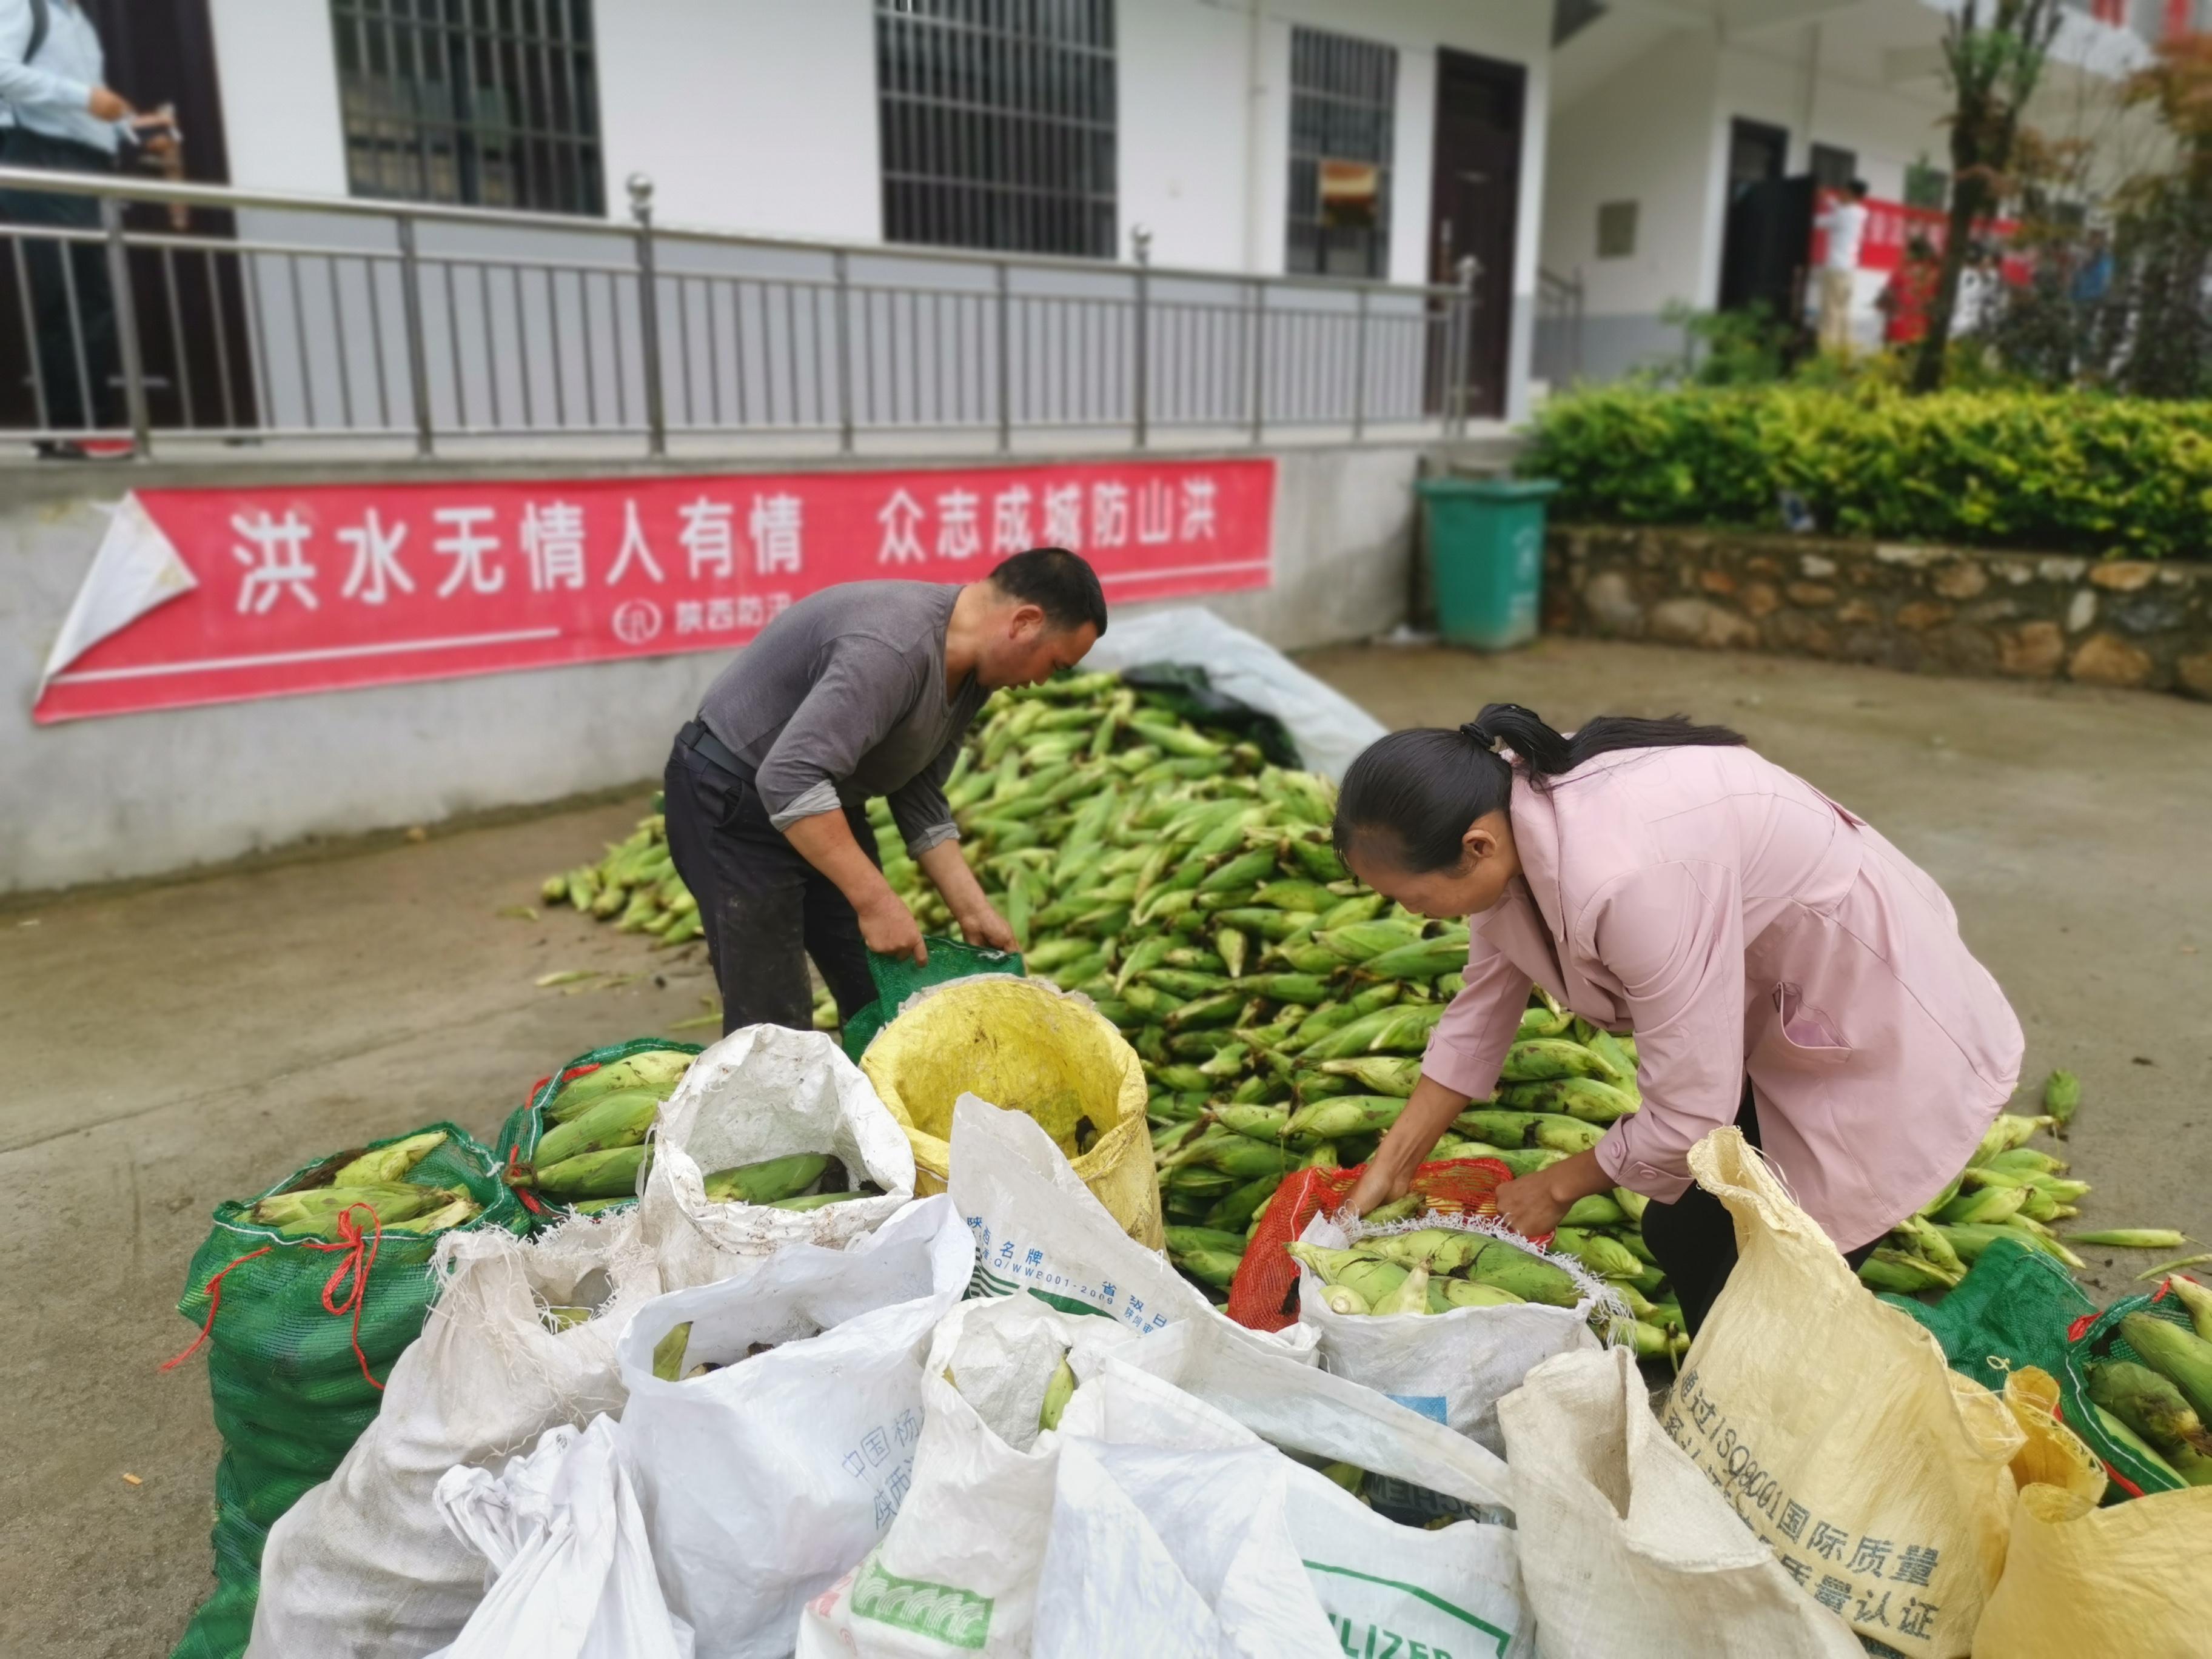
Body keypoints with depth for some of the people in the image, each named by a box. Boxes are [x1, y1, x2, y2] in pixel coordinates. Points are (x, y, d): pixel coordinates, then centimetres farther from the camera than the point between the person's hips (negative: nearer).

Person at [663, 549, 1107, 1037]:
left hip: (826, 795, 9)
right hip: (735, 798, -9)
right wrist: (876, 901, -34)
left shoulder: (969, 667, -2)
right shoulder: (893, 648, -32)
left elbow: (920, 795, 6)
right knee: (774, 1024, -9)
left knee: (883, 1001, 9)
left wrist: (972, 909, 1)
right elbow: (790, 781, -38)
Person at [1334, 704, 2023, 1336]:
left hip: (1885, 1032, -8)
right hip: (1774, 1010, 8)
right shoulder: (1506, 804, -14)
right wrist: (1391, 1165, 1)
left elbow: (1692, 1113, -29)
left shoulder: (1628, 874, -40)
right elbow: (1481, 1009, -1)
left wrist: (1560, 1185, -11)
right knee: (1680, 1237, 14)